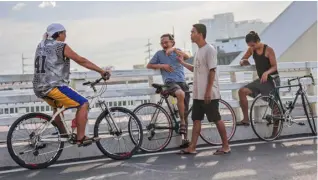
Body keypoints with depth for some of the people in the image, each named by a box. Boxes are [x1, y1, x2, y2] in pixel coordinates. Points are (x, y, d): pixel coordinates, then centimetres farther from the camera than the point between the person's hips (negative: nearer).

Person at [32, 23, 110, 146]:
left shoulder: (41, 46, 17)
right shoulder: (61, 46, -6)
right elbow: (82, 61, -8)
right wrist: (101, 71, -3)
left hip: (39, 88, 9)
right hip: (53, 86, -9)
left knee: (59, 106, 33)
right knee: (83, 104, -5)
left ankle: (62, 133, 35)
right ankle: (81, 138, -6)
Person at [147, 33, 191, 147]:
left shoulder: (177, 51, 14)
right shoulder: (159, 54, 10)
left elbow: (186, 57, -6)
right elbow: (149, 65, 13)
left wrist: (174, 49, -20)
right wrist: (162, 65, -2)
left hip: (182, 82, 4)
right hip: (170, 82, -3)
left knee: (185, 112, 2)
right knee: (180, 94, -39)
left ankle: (185, 137, 11)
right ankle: (182, 121, -23)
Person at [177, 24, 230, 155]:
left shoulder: (209, 49, -13)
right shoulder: (199, 50, 14)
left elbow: (212, 71, -17)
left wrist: (208, 91, -20)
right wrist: (182, 63, 17)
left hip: (209, 94, -9)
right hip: (198, 93, 9)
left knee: (216, 119, 0)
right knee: (196, 120, 9)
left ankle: (226, 146, 12)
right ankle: (192, 147, 14)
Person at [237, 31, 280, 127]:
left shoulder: (268, 50, -13)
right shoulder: (251, 49, 3)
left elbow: (274, 67, -14)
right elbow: (243, 59, 14)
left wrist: (266, 73, -35)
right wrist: (243, 62, -12)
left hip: (272, 80, -5)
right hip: (261, 79, 5)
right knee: (242, 91, -12)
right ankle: (246, 119, -9)